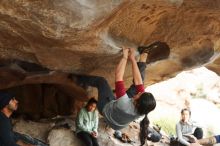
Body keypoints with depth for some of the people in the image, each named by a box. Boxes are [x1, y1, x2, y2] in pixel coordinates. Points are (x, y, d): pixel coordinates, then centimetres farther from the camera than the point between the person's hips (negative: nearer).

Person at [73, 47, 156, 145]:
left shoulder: (124, 105, -49)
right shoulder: (144, 109, -34)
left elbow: (118, 76, -44)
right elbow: (138, 82, -24)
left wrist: (125, 57, -34)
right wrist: (132, 59, -20)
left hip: (107, 108, -4)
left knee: (101, 81, 5)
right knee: (140, 80, -2)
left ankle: (79, 79, 31)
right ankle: (142, 61, 22)